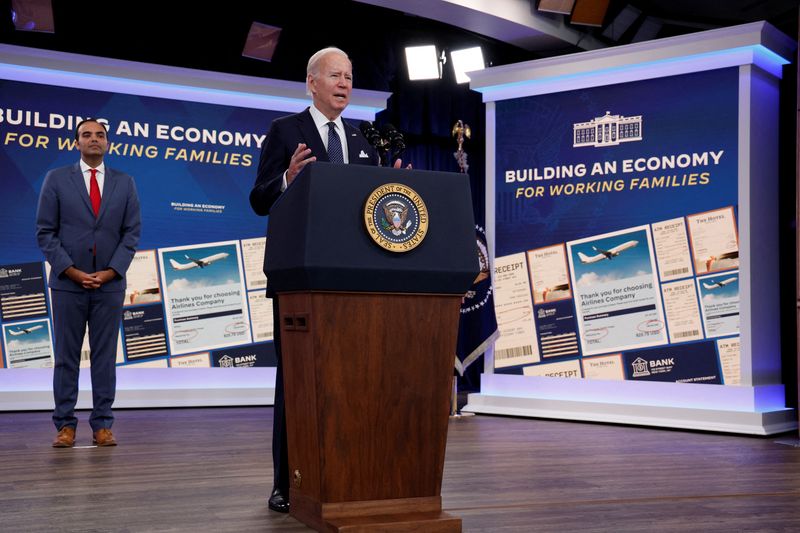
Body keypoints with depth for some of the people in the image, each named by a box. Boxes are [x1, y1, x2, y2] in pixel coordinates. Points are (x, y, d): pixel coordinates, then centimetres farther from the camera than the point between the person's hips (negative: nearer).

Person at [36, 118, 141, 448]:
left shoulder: (125, 183, 8)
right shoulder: (56, 179, 3)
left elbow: (131, 232, 4)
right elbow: (45, 232, 0)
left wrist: (111, 272, -8)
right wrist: (71, 271, -10)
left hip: (110, 283, 1)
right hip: (67, 283, -1)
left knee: (105, 356, 3)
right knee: (66, 356, 3)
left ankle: (102, 425, 8)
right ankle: (65, 425, 8)